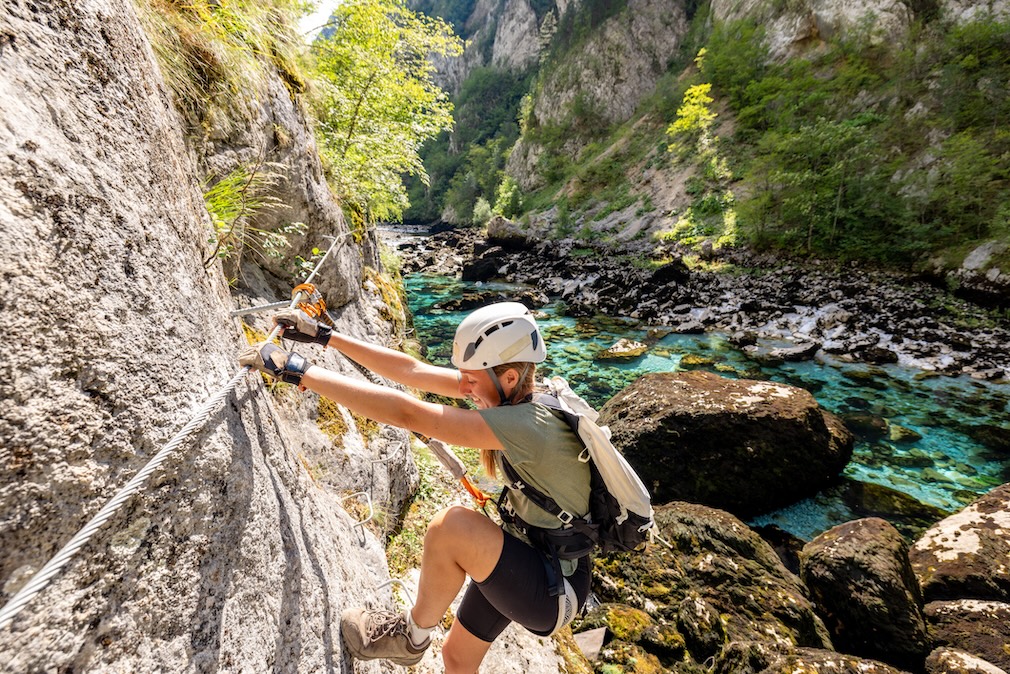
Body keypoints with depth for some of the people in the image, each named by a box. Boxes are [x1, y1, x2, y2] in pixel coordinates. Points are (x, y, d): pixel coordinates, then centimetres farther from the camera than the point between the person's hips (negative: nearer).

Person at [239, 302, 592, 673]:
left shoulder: (529, 425, -34)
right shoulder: (510, 392, -10)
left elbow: (406, 412, -39)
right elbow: (411, 370, -8)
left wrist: (298, 370, -35)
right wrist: (325, 335, -7)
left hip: (555, 590, -8)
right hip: (518, 563, 8)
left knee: (452, 526, -29)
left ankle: (412, 637, -2)